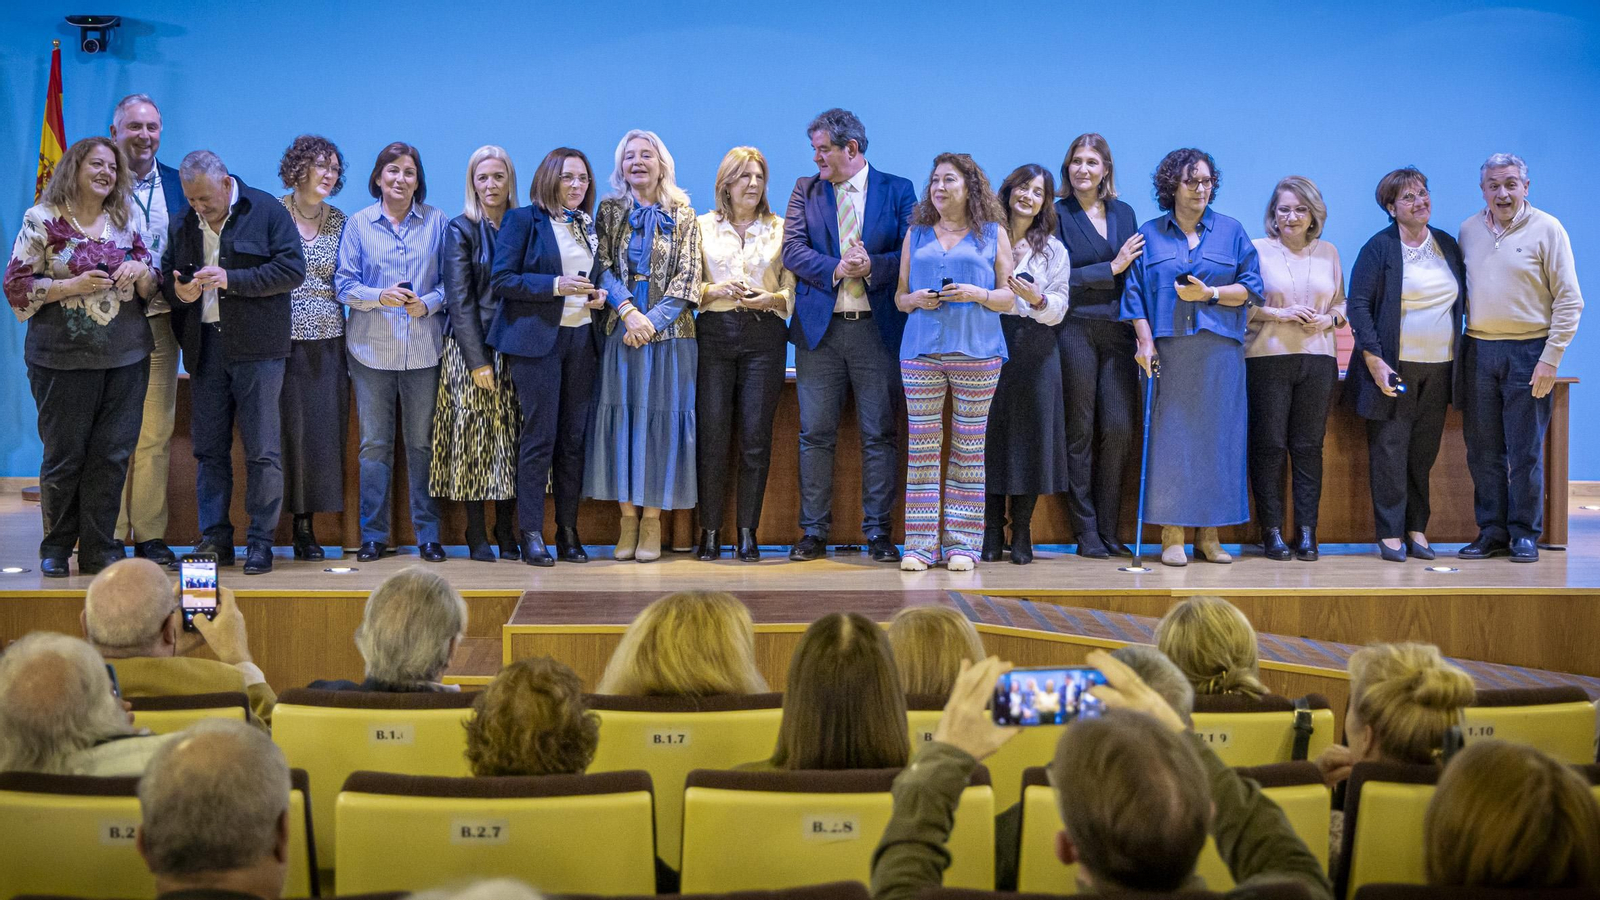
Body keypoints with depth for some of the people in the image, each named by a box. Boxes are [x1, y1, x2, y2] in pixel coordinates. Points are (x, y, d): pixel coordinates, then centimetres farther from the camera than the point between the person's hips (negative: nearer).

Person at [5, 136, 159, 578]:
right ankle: (56, 549, 16)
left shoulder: (125, 223, 11)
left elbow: (152, 289, 15)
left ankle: (99, 548, 11)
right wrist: (74, 285, -14)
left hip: (126, 358, 4)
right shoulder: (42, 220, -1)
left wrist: (141, 271, -8)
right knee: (64, 455, 3)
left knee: (112, 454, 3)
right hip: (64, 356, -4)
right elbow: (17, 285, -4)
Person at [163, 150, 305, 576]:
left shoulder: (267, 212, -2)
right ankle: (215, 539, 12)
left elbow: (292, 270, -10)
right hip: (204, 346, 5)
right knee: (209, 448, 6)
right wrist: (177, 290, -6)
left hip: (256, 348, -5)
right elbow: (166, 273, 19)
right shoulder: (184, 224, 12)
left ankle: (261, 541, 4)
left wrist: (231, 279, -18)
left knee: (262, 450, -3)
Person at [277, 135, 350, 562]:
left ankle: (308, 523, 8)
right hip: (284, 338, -3)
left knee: (324, 427, 1)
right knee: (289, 426, -4)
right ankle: (297, 523, 2)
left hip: (328, 341, 3)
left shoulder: (339, 221, 11)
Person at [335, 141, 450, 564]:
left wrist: (427, 303, -13)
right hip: (372, 348, 0)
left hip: (423, 348, 0)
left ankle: (428, 534, 11)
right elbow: (343, 283, 3)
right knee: (374, 443, 3)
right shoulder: (358, 224, 5)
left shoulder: (436, 222, 5)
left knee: (422, 442, 3)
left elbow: (450, 279, 6)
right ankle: (373, 534, 10)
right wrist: (380, 296, -15)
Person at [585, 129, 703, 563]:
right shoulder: (610, 211, 9)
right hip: (619, 329, 1)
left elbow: (687, 277, -1)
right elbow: (602, 266, 1)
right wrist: (628, 310, -14)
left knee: (660, 417, -1)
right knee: (620, 415, -1)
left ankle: (652, 519, 4)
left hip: (668, 330, -1)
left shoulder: (682, 215, 5)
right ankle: (628, 518, 5)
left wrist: (652, 320, -11)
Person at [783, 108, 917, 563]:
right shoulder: (806, 190, 10)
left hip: (877, 326, -1)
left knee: (879, 435, 2)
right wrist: (836, 268, -15)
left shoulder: (898, 190, 5)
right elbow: (792, 251, 0)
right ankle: (814, 532, 10)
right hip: (819, 326, 2)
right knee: (815, 434, 3)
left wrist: (872, 266, -18)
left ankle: (878, 532, 9)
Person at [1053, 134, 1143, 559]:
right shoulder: (1058, 214, 3)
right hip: (1076, 329, -4)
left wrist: (1142, 329, 5)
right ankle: (1086, 533, 4)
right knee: (1080, 431, -1)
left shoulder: (1124, 213, 16)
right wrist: (1112, 268, -6)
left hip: (1118, 332, 4)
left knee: (1118, 428, -3)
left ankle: (1109, 531, 6)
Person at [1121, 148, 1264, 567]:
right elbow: (1135, 294, 6)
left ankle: (1208, 535, 6)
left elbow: (1251, 287, 6)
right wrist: (1145, 341, -6)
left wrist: (1210, 293, -9)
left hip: (1219, 351, 1)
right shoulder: (1149, 234, 10)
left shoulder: (1231, 231, 11)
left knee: (1216, 437, 0)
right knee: (1169, 438, -4)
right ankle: (1171, 536, 0)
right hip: (1167, 352, -1)